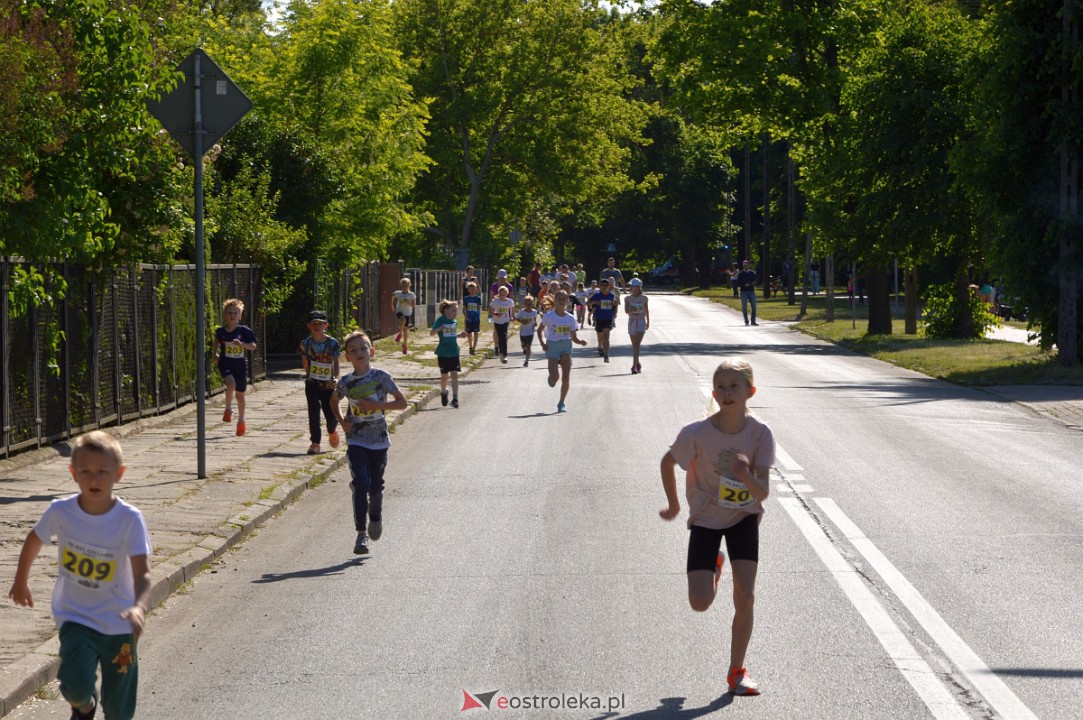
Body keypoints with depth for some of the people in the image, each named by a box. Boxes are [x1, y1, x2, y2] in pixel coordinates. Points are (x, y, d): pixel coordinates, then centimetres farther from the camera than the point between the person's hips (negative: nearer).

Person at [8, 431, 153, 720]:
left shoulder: (130, 519, -17)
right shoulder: (60, 511, -12)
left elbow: (142, 572, -24)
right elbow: (34, 540, 10)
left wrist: (140, 608, -43)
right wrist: (21, 581, 22)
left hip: (119, 625, 0)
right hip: (76, 618, 1)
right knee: (76, 685, -21)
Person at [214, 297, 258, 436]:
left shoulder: (244, 331, -6)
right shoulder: (221, 331, -1)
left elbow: (253, 346, -10)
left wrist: (242, 344, -26)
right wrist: (215, 353, 14)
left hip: (240, 365, 0)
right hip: (225, 364, 0)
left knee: (240, 394, 7)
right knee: (231, 384, -29)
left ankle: (241, 421, 25)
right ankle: (228, 409, -5)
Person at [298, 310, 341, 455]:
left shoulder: (332, 343, -7)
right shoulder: (306, 343, -3)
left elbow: (336, 363, -7)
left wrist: (336, 378, -21)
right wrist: (309, 374, 11)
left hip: (328, 384, 0)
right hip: (312, 383, 0)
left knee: (331, 414, 3)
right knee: (313, 412, -7)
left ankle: (332, 431, 37)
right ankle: (315, 443, 2)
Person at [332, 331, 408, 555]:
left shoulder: (380, 377, -7)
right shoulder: (346, 382, -2)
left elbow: (402, 402, -6)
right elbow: (334, 400, 20)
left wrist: (377, 405, -19)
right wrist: (341, 420, 2)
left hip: (379, 440, 0)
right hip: (356, 441, 0)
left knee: (375, 485, 13)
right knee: (360, 483, -15)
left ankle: (375, 517, 44)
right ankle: (361, 534, -14)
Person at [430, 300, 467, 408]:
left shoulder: (454, 322, 6)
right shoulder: (440, 320, -10)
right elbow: (431, 333, -15)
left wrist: (460, 335, 2)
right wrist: (439, 329, -33)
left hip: (454, 352, 3)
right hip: (443, 353, -3)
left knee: (455, 375, -6)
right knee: (444, 375, 9)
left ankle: (455, 398, -9)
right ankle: (443, 392, 37)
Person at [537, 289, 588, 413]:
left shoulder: (570, 318, 1)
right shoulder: (549, 316, -5)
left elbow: (573, 337, 6)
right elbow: (540, 330, 7)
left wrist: (580, 342, -15)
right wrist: (542, 343, -8)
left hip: (566, 345, 2)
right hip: (552, 346, -2)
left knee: (566, 376, -6)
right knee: (555, 376, -13)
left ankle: (561, 403, 6)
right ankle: (551, 378, 27)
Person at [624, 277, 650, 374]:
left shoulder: (643, 298, -1)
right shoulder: (628, 298, 0)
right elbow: (626, 311, -12)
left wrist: (648, 322, 22)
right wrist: (632, 311, -34)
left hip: (641, 322, -2)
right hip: (632, 322, 2)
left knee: (637, 344, -17)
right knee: (634, 345, 12)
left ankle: (634, 366, -23)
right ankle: (638, 364, 29)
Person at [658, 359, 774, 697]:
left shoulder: (760, 434, -20)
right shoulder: (697, 434, -23)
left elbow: (763, 493, -22)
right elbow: (668, 462, -3)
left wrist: (746, 475, -43)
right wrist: (673, 505, 6)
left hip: (744, 517, 1)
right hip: (706, 519, 0)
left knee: (745, 596, -9)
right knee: (700, 603, -9)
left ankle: (737, 670, 9)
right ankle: (715, 566, 28)